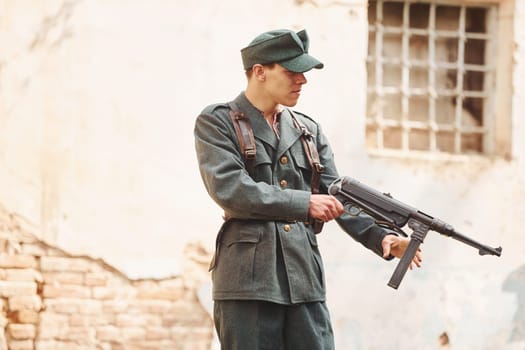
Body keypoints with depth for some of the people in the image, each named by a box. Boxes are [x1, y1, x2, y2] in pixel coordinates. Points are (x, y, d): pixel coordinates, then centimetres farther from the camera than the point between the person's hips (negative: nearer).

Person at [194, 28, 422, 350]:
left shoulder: (309, 130, 17)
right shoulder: (217, 123, 1)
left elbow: (338, 197, 11)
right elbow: (228, 188, -14)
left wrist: (381, 236, -7)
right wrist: (305, 203, -15)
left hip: (306, 280, 5)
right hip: (247, 280, -5)